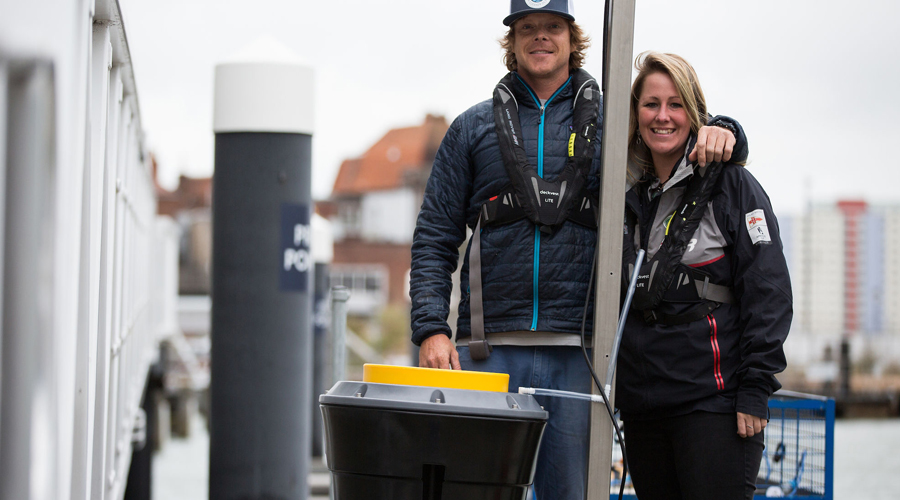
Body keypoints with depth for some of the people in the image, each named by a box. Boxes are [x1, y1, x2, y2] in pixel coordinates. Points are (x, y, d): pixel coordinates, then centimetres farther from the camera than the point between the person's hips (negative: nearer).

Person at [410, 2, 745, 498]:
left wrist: (718, 131, -5)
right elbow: (434, 240, 10)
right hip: (490, 347, 0)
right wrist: (431, 329, -3)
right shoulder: (473, 128, 12)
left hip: (575, 350, 0)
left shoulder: (609, 120, 11)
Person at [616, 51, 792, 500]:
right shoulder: (631, 194, 14)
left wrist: (755, 390, -14)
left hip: (713, 400, -6)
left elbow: (769, 292, -7)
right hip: (641, 403, 6)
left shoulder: (731, 185, -2)